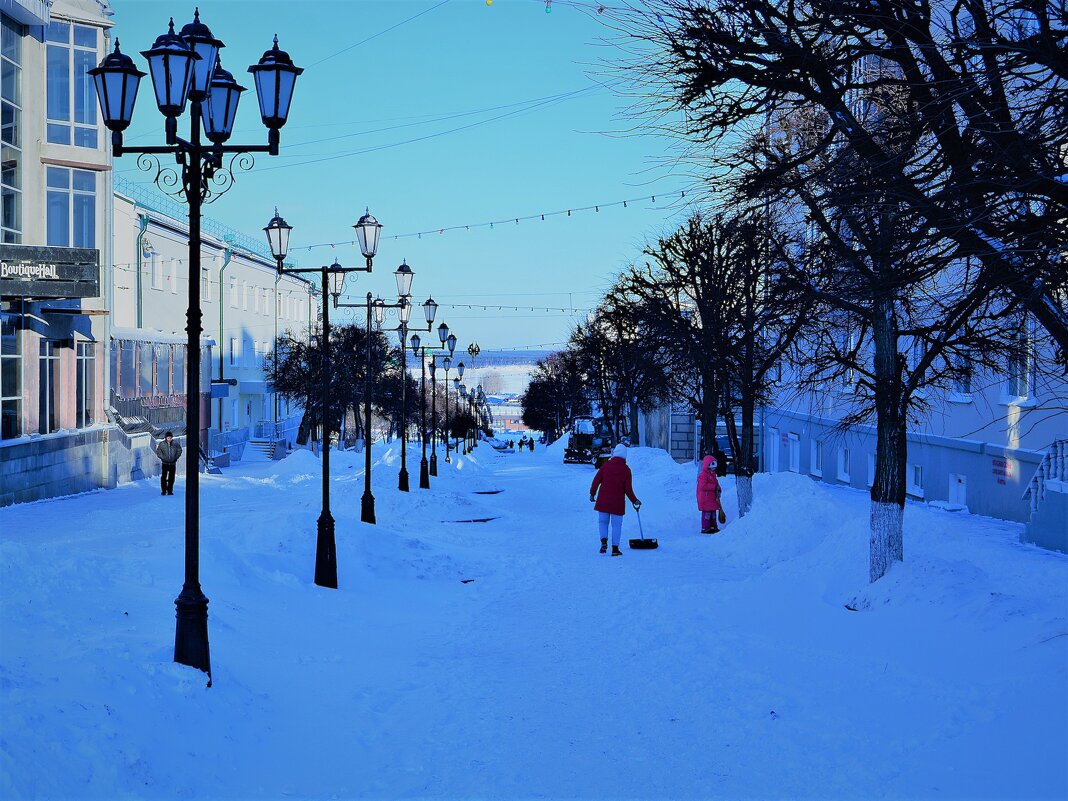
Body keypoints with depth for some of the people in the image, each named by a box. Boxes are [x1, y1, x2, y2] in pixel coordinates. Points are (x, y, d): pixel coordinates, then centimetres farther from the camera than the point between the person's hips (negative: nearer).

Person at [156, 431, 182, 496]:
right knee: (163, 477, -5)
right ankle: (163, 491, 3)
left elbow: (179, 451, 11)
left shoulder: (175, 444, -1)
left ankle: (170, 491, 12)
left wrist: (176, 457, 1)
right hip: (165, 463, -1)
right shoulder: (162, 444, -4)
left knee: (171, 478, 4)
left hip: (173, 463, 1)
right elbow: (158, 452, 2)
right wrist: (163, 457, -9)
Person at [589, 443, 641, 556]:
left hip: (603, 500, 1)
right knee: (616, 525, 7)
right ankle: (615, 548, 5)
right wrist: (635, 501, 10)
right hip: (618, 502, -1)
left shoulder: (606, 465, -2)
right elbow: (628, 489, -3)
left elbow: (596, 480, 0)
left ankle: (604, 540, -8)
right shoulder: (626, 470, -3)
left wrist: (592, 493, 12)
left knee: (603, 521, 15)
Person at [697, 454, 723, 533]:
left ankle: (713, 527, 23)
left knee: (713, 512, 15)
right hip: (705, 499, -10)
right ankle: (705, 528, -4)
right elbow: (703, 486, -25)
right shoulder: (703, 475, -15)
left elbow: (716, 483, 24)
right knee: (707, 513, -8)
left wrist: (719, 489, 3)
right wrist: (714, 486, -24)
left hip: (712, 498, 10)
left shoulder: (713, 474, 17)